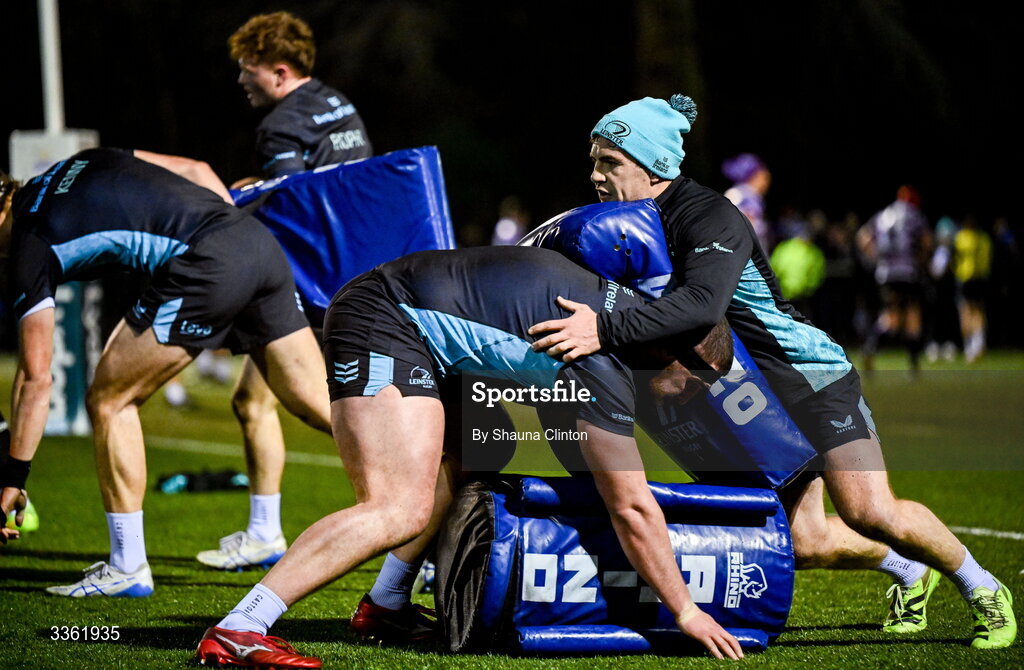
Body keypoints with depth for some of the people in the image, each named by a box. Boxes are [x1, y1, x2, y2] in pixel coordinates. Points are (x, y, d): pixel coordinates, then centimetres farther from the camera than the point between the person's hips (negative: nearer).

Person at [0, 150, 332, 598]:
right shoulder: (86, 163, 24)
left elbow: (36, 378, 6)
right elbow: (197, 171, 23)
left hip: (206, 266, -7)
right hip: (260, 241, 7)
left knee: (109, 401, 8)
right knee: (317, 402, 11)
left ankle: (127, 568, 11)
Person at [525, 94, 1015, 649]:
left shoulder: (710, 217, -24)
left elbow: (703, 304, -42)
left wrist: (606, 330, -50)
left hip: (809, 375, -8)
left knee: (871, 514, -17)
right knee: (804, 542, 4)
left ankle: (981, 588, 6)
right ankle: (908, 573, 31)